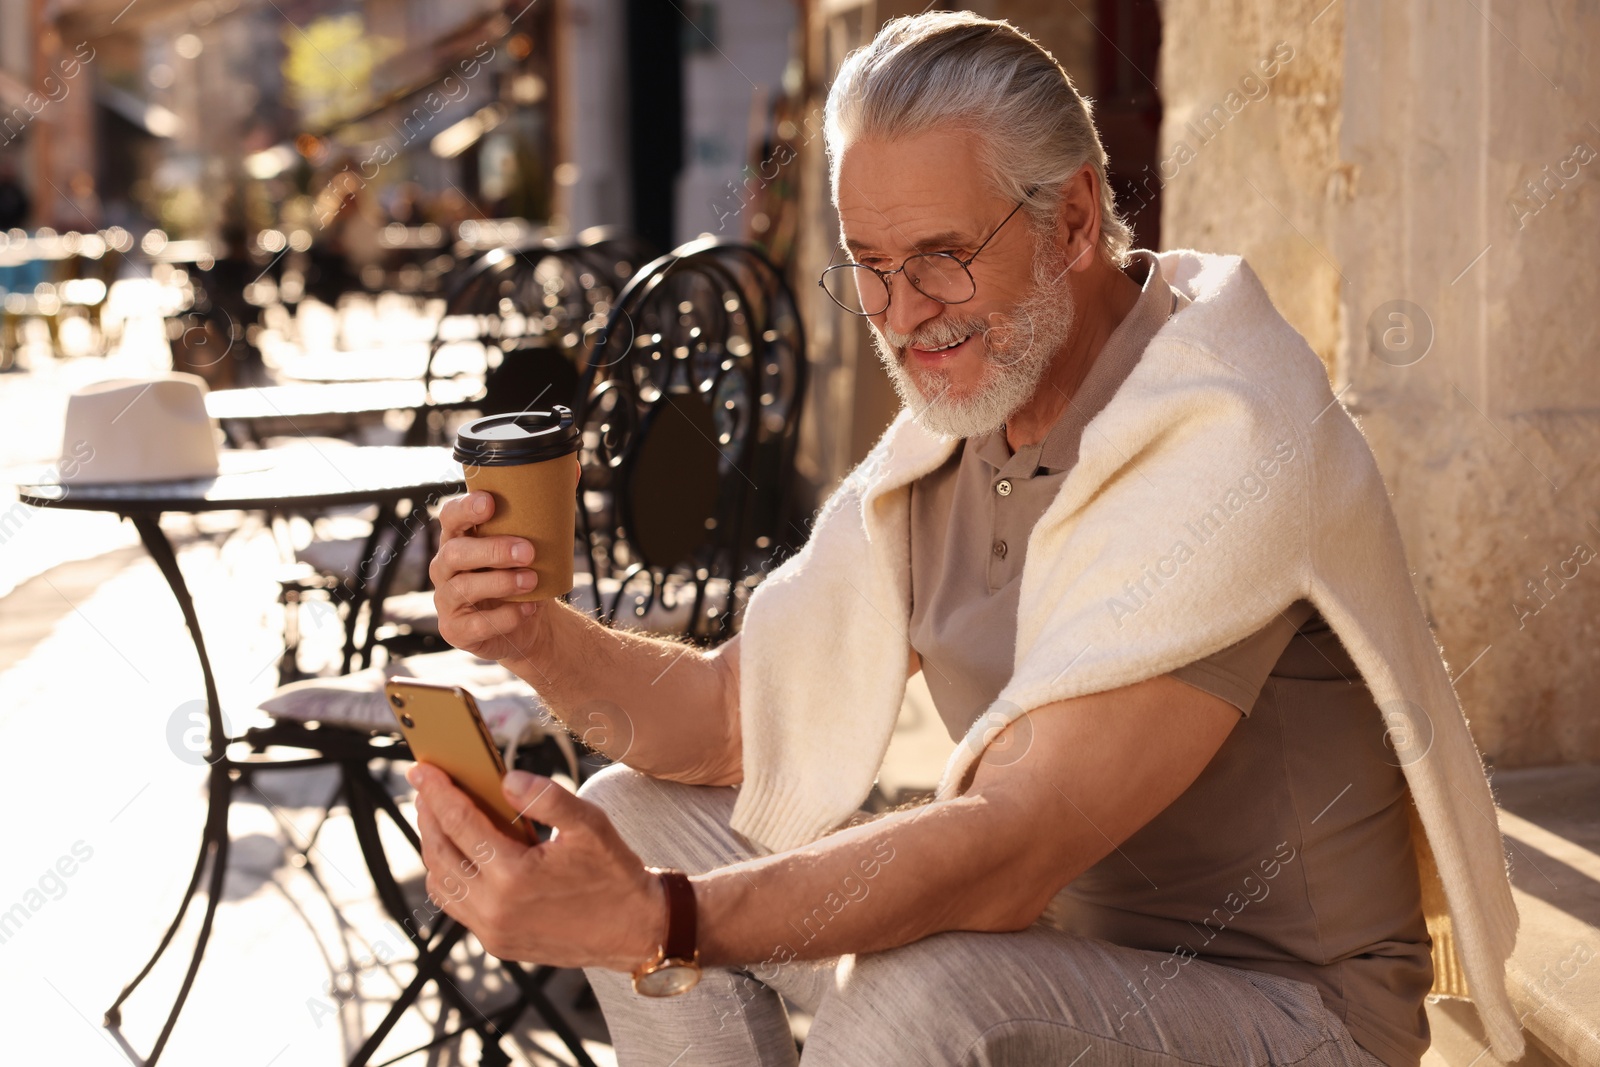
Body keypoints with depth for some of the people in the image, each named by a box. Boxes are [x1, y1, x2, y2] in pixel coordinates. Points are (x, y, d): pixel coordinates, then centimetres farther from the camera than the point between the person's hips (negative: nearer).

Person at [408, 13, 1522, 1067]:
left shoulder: (1227, 442, -25)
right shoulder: (946, 440, 3)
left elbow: (1015, 845, -33)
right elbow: (735, 717, 4)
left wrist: (658, 921, -44)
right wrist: (546, 640, -16)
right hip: (1056, 935, 8)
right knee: (640, 814, 4)